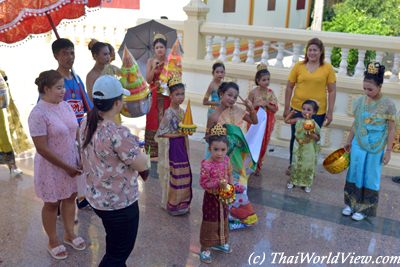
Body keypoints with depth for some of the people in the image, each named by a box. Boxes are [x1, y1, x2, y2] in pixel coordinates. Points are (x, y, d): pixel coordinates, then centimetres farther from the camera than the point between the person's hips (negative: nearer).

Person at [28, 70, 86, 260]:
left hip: (72, 162, 6)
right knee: (52, 204, 12)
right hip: (52, 167, -6)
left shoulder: (65, 105, -2)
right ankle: (53, 242, 32)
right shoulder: (38, 114, -23)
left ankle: (69, 234, 40)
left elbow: (75, 132, 7)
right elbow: (42, 149, -22)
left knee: (70, 197, 19)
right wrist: (65, 167, -18)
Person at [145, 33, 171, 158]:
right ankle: (153, 150, 8)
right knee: (153, 121, 1)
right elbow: (148, 80, -3)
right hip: (154, 95, 0)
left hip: (167, 96, 0)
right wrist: (154, 68, -16)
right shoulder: (151, 61, 4)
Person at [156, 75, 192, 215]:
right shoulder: (169, 113, -16)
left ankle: (181, 202, 27)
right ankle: (172, 204, 16)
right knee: (173, 176, 1)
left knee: (183, 175, 13)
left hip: (182, 146, 8)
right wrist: (178, 134, -21)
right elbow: (160, 133, -18)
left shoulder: (182, 111, 6)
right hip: (172, 147, -8)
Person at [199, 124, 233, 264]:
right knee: (210, 223, 6)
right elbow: (204, 183, -23)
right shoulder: (206, 165, -26)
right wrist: (218, 183, -34)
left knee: (223, 220, 22)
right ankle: (205, 248, 22)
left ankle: (220, 242, 44)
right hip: (211, 198, -6)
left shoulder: (226, 160, -7)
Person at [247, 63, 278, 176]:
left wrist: (266, 104, -18)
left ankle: (258, 166, 26)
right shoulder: (253, 92, -8)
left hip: (267, 122, 3)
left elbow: (275, 109, -2)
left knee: (263, 144, 10)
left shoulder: (270, 92, -2)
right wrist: (256, 104, -21)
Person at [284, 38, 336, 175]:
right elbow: (289, 87, 3)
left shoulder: (328, 68, -2)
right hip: (297, 109, 1)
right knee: (295, 138, 12)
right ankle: (292, 165, 32)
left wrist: (330, 112, -2)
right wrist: (286, 108, 3)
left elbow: (332, 91, 1)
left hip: (318, 111, -1)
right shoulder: (298, 66, -1)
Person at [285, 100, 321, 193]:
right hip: (298, 148, 2)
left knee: (308, 167, 8)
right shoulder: (298, 120, -5)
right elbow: (286, 120, 7)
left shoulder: (314, 124, -13)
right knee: (296, 165, 13)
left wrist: (311, 134, -25)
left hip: (309, 150, -2)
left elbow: (318, 138, -8)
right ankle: (292, 181, 29)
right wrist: (292, 112, 6)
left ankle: (307, 184, 23)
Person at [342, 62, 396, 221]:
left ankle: (365, 209, 18)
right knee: (355, 174, 12)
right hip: (358, 145, 4)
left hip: (376, 148, -4)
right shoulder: (360, 101, -1)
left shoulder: (388, 105, -12)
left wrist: (388, 151, -8)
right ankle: (351, 203, 25)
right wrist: (349, 141, 13)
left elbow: (391, 129, -7)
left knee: (370, 177, 7)